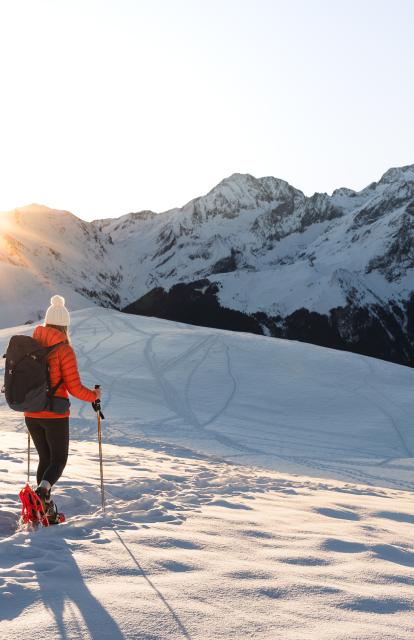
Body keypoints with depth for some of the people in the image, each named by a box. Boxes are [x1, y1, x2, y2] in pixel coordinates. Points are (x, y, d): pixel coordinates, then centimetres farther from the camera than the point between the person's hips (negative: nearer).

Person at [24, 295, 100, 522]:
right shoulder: (64, 350, -13)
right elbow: (74, 388, -14)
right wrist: (94, 395, 4)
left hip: (31, 415, 5)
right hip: (55, 415, -5)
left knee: (45, 459, 19)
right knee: (59, 460, 9)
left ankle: (46, 508, 14)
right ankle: (43, 490, -20)